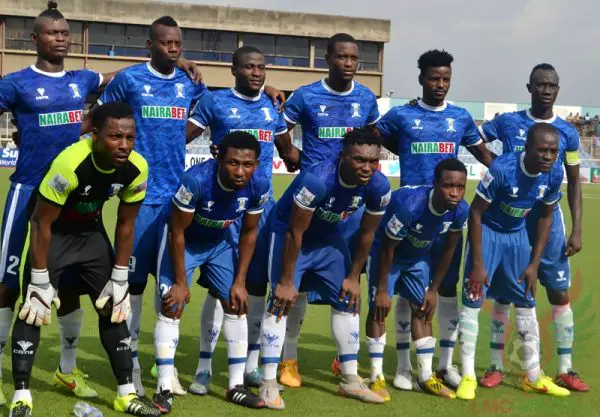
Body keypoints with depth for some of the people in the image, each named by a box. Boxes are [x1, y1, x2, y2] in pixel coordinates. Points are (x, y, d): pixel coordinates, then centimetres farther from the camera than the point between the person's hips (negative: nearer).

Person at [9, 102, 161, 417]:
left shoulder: (137, 169, -21)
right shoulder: (70, 163, -37)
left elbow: (125, 224, -5)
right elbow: (42, 222, -26)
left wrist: (119, 279, -3)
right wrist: (40, 282, -22)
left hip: (91, 231, 5)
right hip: (51, 230, -5)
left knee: (113, 307, 4)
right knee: (33, 309, -13)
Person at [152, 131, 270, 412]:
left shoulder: (260, 186, -25)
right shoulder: (196, 180, -38)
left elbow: (249, 233, -8)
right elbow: (177, 233, -25)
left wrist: (240, 281, -6)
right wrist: (180, 282, -18)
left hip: (220, 243, 4)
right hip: (183, 241, -4)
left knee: (236, 305, 2)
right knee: (171, 308, -11)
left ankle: (236, 386, 11)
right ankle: (164, 389, -5)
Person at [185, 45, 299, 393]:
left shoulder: (274, 106, 12)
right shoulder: (215, 102, -1)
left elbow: (289, 151, 24)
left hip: (263, 204, 5)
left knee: (258, 282, 9)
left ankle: (252, 364, 21)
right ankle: (205, 366, 7)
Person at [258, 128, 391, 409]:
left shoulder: (379, 186, -23)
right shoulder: (316, 180, -38)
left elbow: (367, 233, -7)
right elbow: (295, 232, -28)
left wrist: (354, 277, -1)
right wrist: (287, 281, -21)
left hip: (330, 236, 6)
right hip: (289, 231, -6)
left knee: (347, 300, 6)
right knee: (282, 300, -16)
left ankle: (350, 380, 18)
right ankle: (269, 384, -11)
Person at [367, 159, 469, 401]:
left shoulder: (461, 211, -24)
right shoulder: (410, 205, -40)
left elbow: (449, 250, -7)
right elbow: (387, 249, -27)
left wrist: (433, 290, -1)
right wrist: (382, 290, -19)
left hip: (418, 255, 5)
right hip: (386, 250, -5)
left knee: (422, 309, 7)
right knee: (379, 308, -9)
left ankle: (426, 377, 15)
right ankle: (376, 377, -4)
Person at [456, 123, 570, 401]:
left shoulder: (554, 174, -15)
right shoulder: (502, 169, -30)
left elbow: (546, 217, 2)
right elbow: (475, 213, -21)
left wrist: (534, 263, 1)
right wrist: (477, 264, -20)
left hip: (517, 235, 5)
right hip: (487, 231, -5)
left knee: (527, 304, 10)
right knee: (472, 301, -10)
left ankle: (533, 377, 21)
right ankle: (468, 377, 0)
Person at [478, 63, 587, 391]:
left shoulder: (567, 133, 2)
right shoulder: (507, 123, 0)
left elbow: (574, 183, 7)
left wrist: (577, 230, 0)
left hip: (548, 221, 1)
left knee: (560, 294, 1)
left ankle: (565, 370, 11)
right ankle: (496, 367, 14)